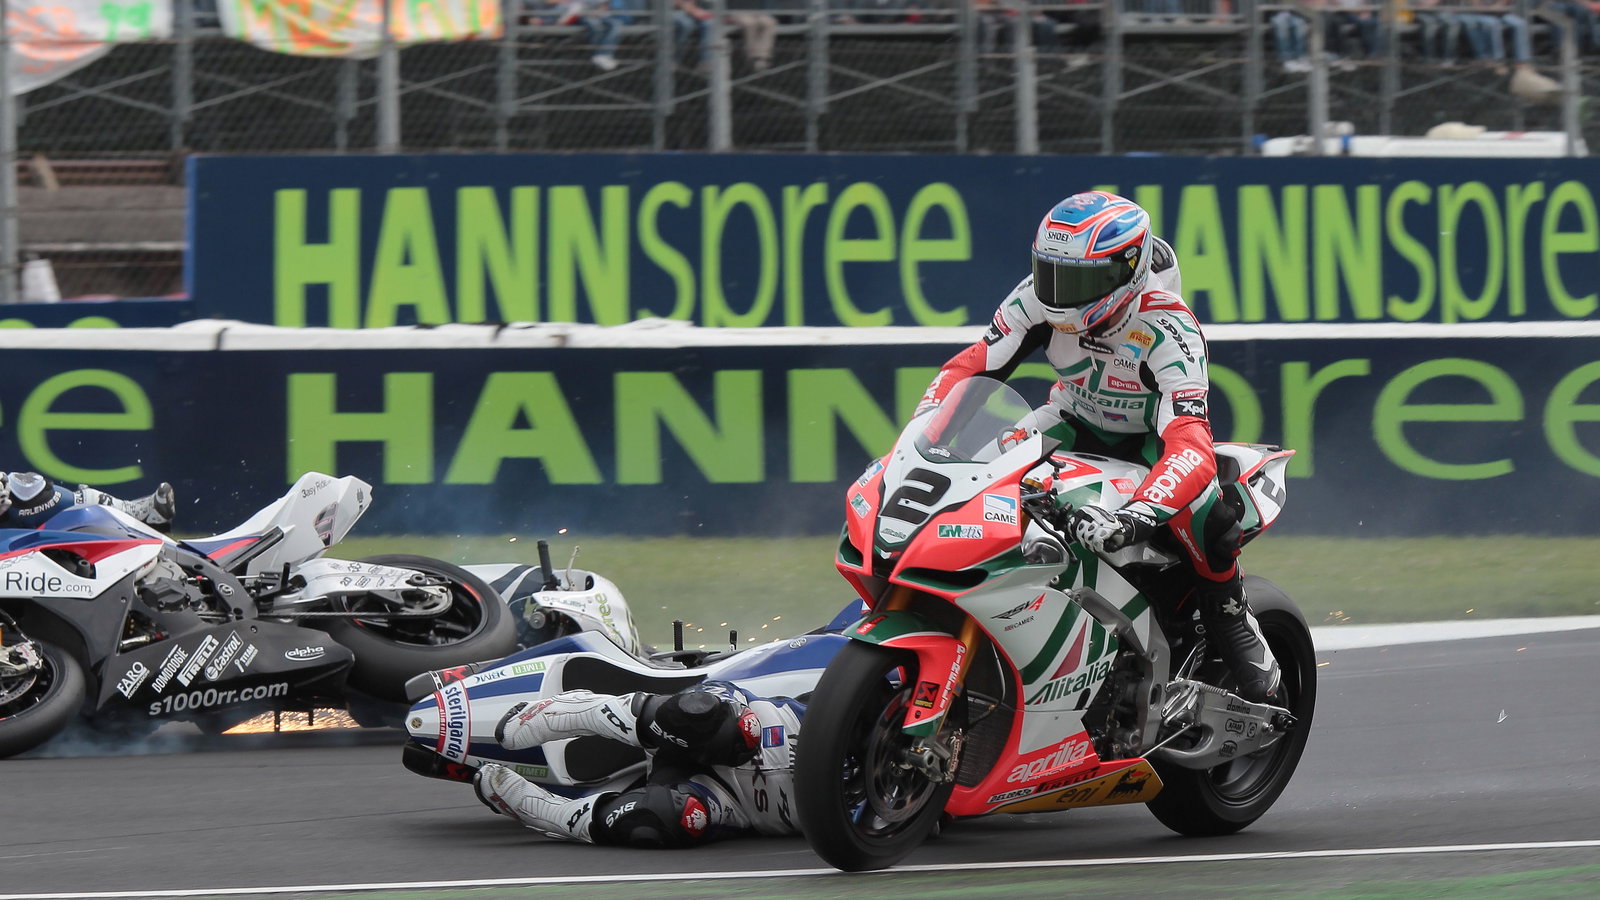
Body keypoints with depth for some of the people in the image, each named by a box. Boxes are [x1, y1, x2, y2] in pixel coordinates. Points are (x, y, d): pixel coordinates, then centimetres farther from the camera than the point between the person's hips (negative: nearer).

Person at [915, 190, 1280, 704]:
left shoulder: (1169, 333, -36)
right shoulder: (1038, 299, -22)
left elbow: (1192, 449, -47)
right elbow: (970, 367, -15)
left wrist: (1130, 521, -63)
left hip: (1153, 438, -5)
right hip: (1079, 420, 5)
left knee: (1199, 507, -36)